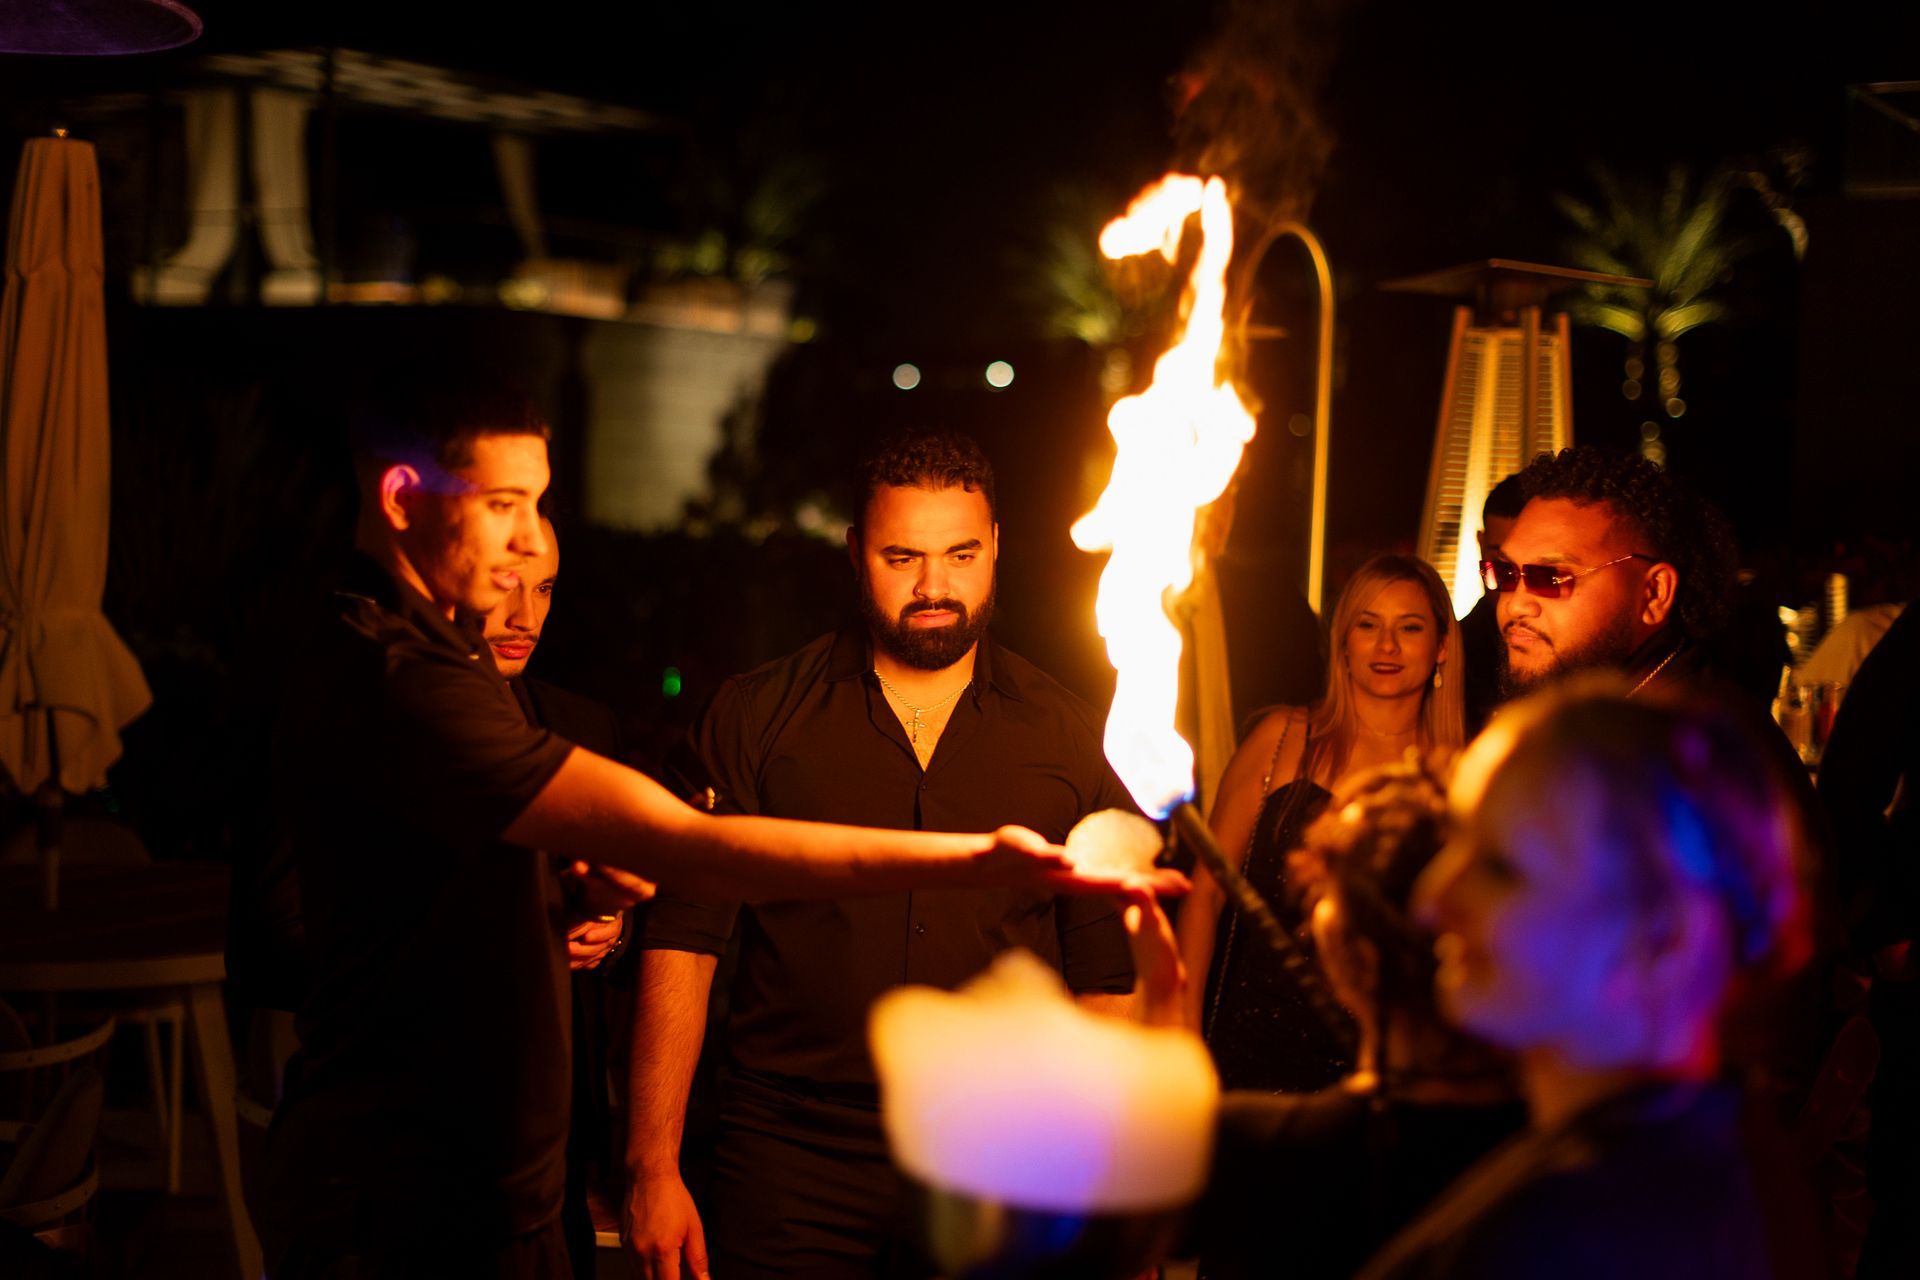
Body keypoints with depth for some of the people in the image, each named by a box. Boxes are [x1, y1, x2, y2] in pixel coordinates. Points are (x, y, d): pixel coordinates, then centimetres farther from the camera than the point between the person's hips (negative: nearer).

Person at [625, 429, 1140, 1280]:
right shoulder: (756, 718, 2)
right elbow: (682, 942, 0)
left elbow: (1106, 985, 7)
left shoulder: (1069, 738, 5)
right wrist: (654, 1165, -6)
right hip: (787, 1171, -1)